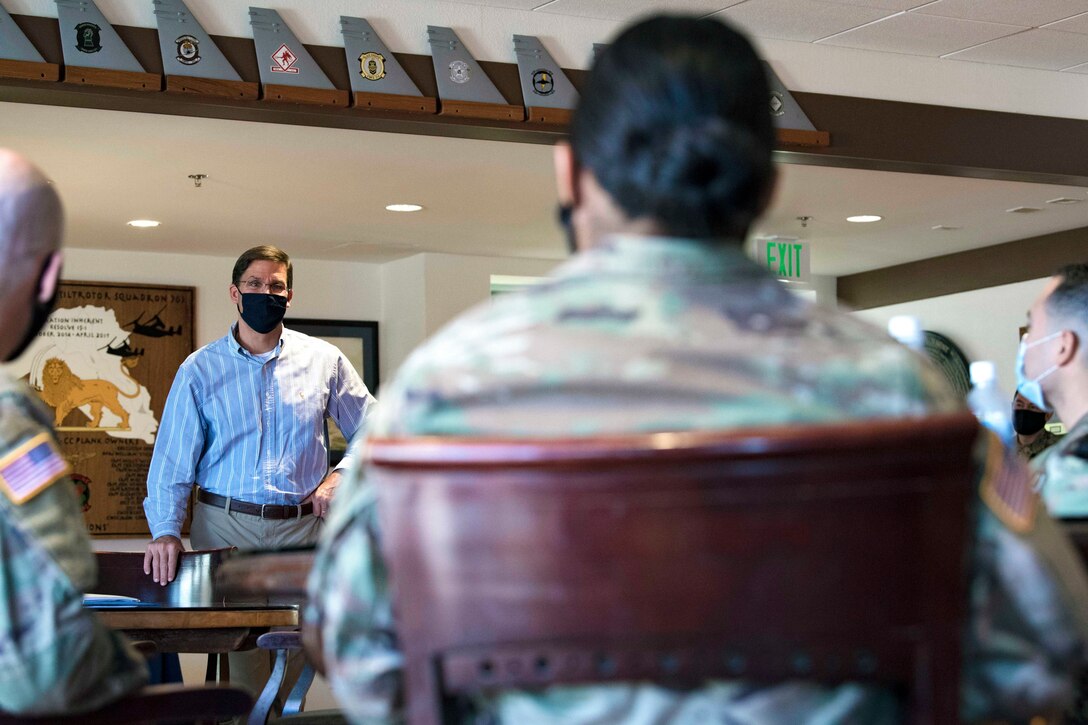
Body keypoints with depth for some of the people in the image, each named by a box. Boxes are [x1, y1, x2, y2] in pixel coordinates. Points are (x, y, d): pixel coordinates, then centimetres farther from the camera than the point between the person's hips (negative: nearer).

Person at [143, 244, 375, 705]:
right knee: (239, 645, -4)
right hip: (227, 527, -1)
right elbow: (172, 460, 1)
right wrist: (165, 531, -12)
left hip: (303, 528, 1)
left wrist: (342, 476, -4)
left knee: (302, 646, -2)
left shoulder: (324, 360, 7)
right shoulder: (200, 370, 5)